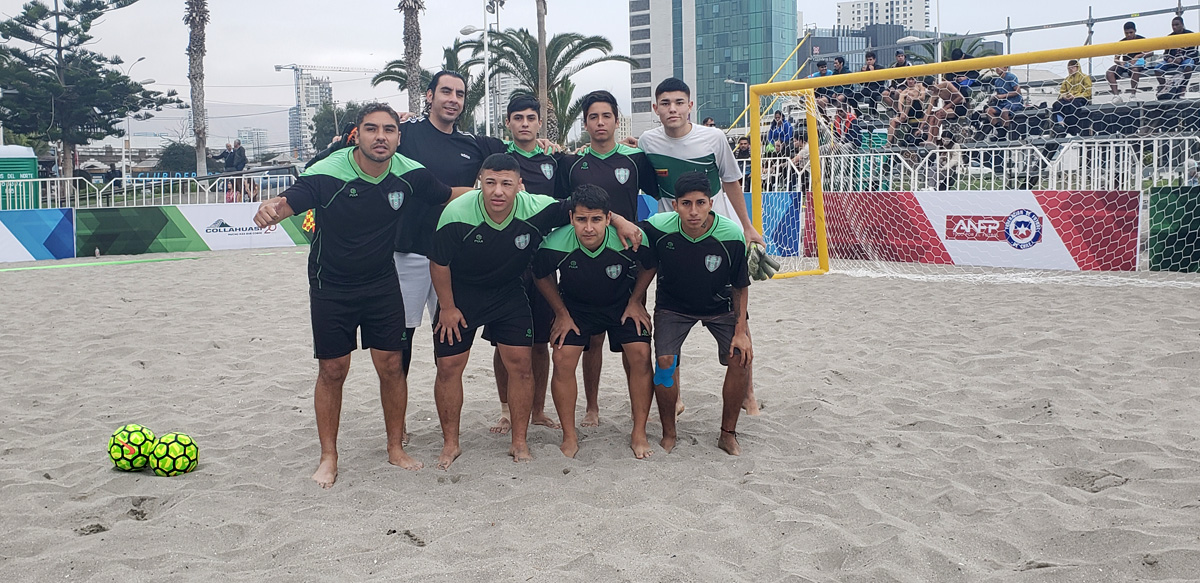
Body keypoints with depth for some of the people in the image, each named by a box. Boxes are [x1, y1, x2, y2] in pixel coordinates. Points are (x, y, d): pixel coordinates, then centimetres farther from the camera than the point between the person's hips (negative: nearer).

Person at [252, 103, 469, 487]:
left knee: (391, 365, 2)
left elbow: (448, 196, 7)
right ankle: (328, 458, 19)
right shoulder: (327, 173, -20)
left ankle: (395, 448, 21)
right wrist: (271, 208, -45)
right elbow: (289, 202, -22)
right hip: (331, 288, -2)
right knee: (332, 370, 4)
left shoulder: (410, 174, -9)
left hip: (383, 285, 2)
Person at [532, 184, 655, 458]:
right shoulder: (555, 245, -30)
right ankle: (569, 437, 1)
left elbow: (649, 267, -6)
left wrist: (636, 301, -7)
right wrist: (561, 313, -4)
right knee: (563, 358, -15)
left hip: (623, 303, 0)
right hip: (575, 305, 0)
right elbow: (541, 276, -6)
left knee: (640, 355, -16)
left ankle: (639, 433, 1)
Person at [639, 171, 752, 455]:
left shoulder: (732, 235, -26)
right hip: (673, 305, 0)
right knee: (665, 361, -17)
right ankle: (668, 434, 5)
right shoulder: (658, 228, -27)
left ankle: (728, 434, 5)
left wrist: (740, 330, -14)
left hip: (719, 306, 0)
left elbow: (741, 287, -12)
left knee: (740, 358, -15)